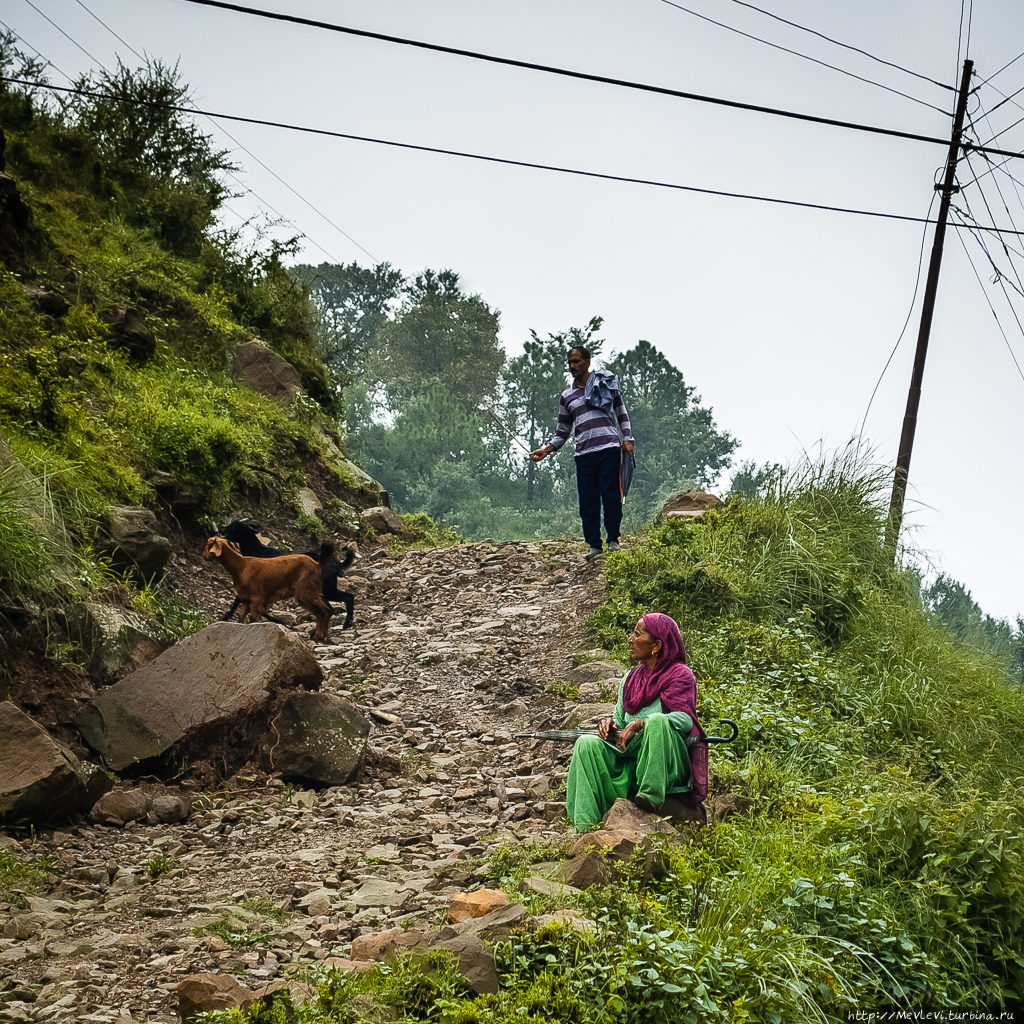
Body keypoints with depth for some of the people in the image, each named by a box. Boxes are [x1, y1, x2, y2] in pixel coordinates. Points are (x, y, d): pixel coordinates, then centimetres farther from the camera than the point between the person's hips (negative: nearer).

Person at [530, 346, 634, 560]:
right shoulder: (567, 396, 16)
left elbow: (621, 414, 15)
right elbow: (563, 431, 19)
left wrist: (627, 438, 2)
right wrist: (547, 449, 4)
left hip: (609, 449, -2)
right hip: (584, 454, 2)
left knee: (611, 495, -7)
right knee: (587, 500, -1)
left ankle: (613, 540, 5)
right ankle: (594, 545, 7)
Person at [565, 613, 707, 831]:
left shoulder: (680, 676, -2)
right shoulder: (630, 678, 17)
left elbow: (685, 719, -18)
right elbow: (621, 719, 21)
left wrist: (640, 724, -25)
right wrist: (610, 723, -5)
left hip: (667, 768, -6)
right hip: (632, 761, 6)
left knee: (658, 720, -34)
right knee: (587, 744, -17)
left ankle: (652, 796, -39)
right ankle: (587, 826, -27)